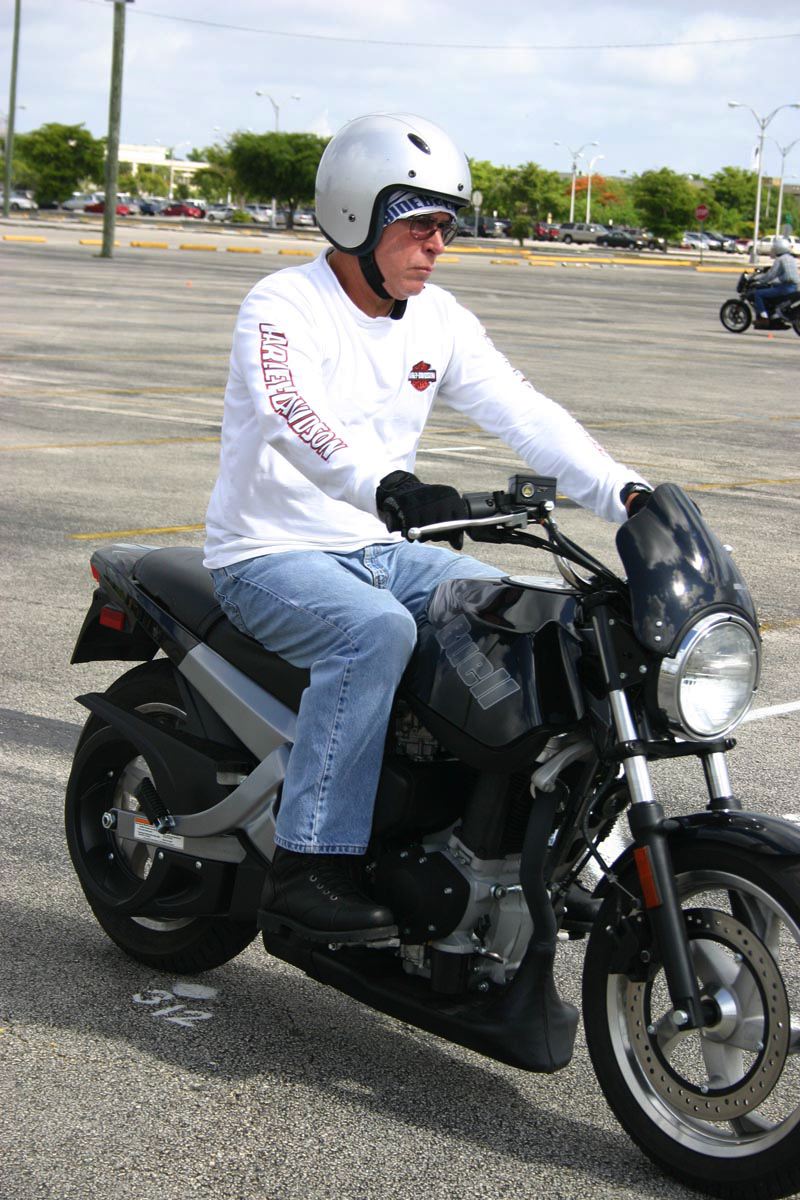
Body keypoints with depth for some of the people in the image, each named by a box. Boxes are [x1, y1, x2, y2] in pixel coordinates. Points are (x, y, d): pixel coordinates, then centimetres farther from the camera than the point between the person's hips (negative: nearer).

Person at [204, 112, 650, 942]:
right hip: (269, 556, -7)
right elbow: (292, 416, -35)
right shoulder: (283, 307, -15)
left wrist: (625, 493, -13)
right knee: (376, 630, -35)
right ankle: (308, 865, -31)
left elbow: (523, 413, 1)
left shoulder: (437, 319, 7)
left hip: (381, 550, 7)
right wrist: (386, 487, -53)